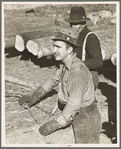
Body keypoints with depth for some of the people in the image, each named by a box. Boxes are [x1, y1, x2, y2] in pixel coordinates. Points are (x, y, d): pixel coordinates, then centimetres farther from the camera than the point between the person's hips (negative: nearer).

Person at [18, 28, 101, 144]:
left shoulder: (78, 70, -29)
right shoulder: (64, 65, 0)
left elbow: (74, 104, -32)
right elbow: (53, 79, 17)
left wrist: (55, 124, -29)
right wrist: (34, 97, 16)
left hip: (86, 120, -9)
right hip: (77, 117, 9)